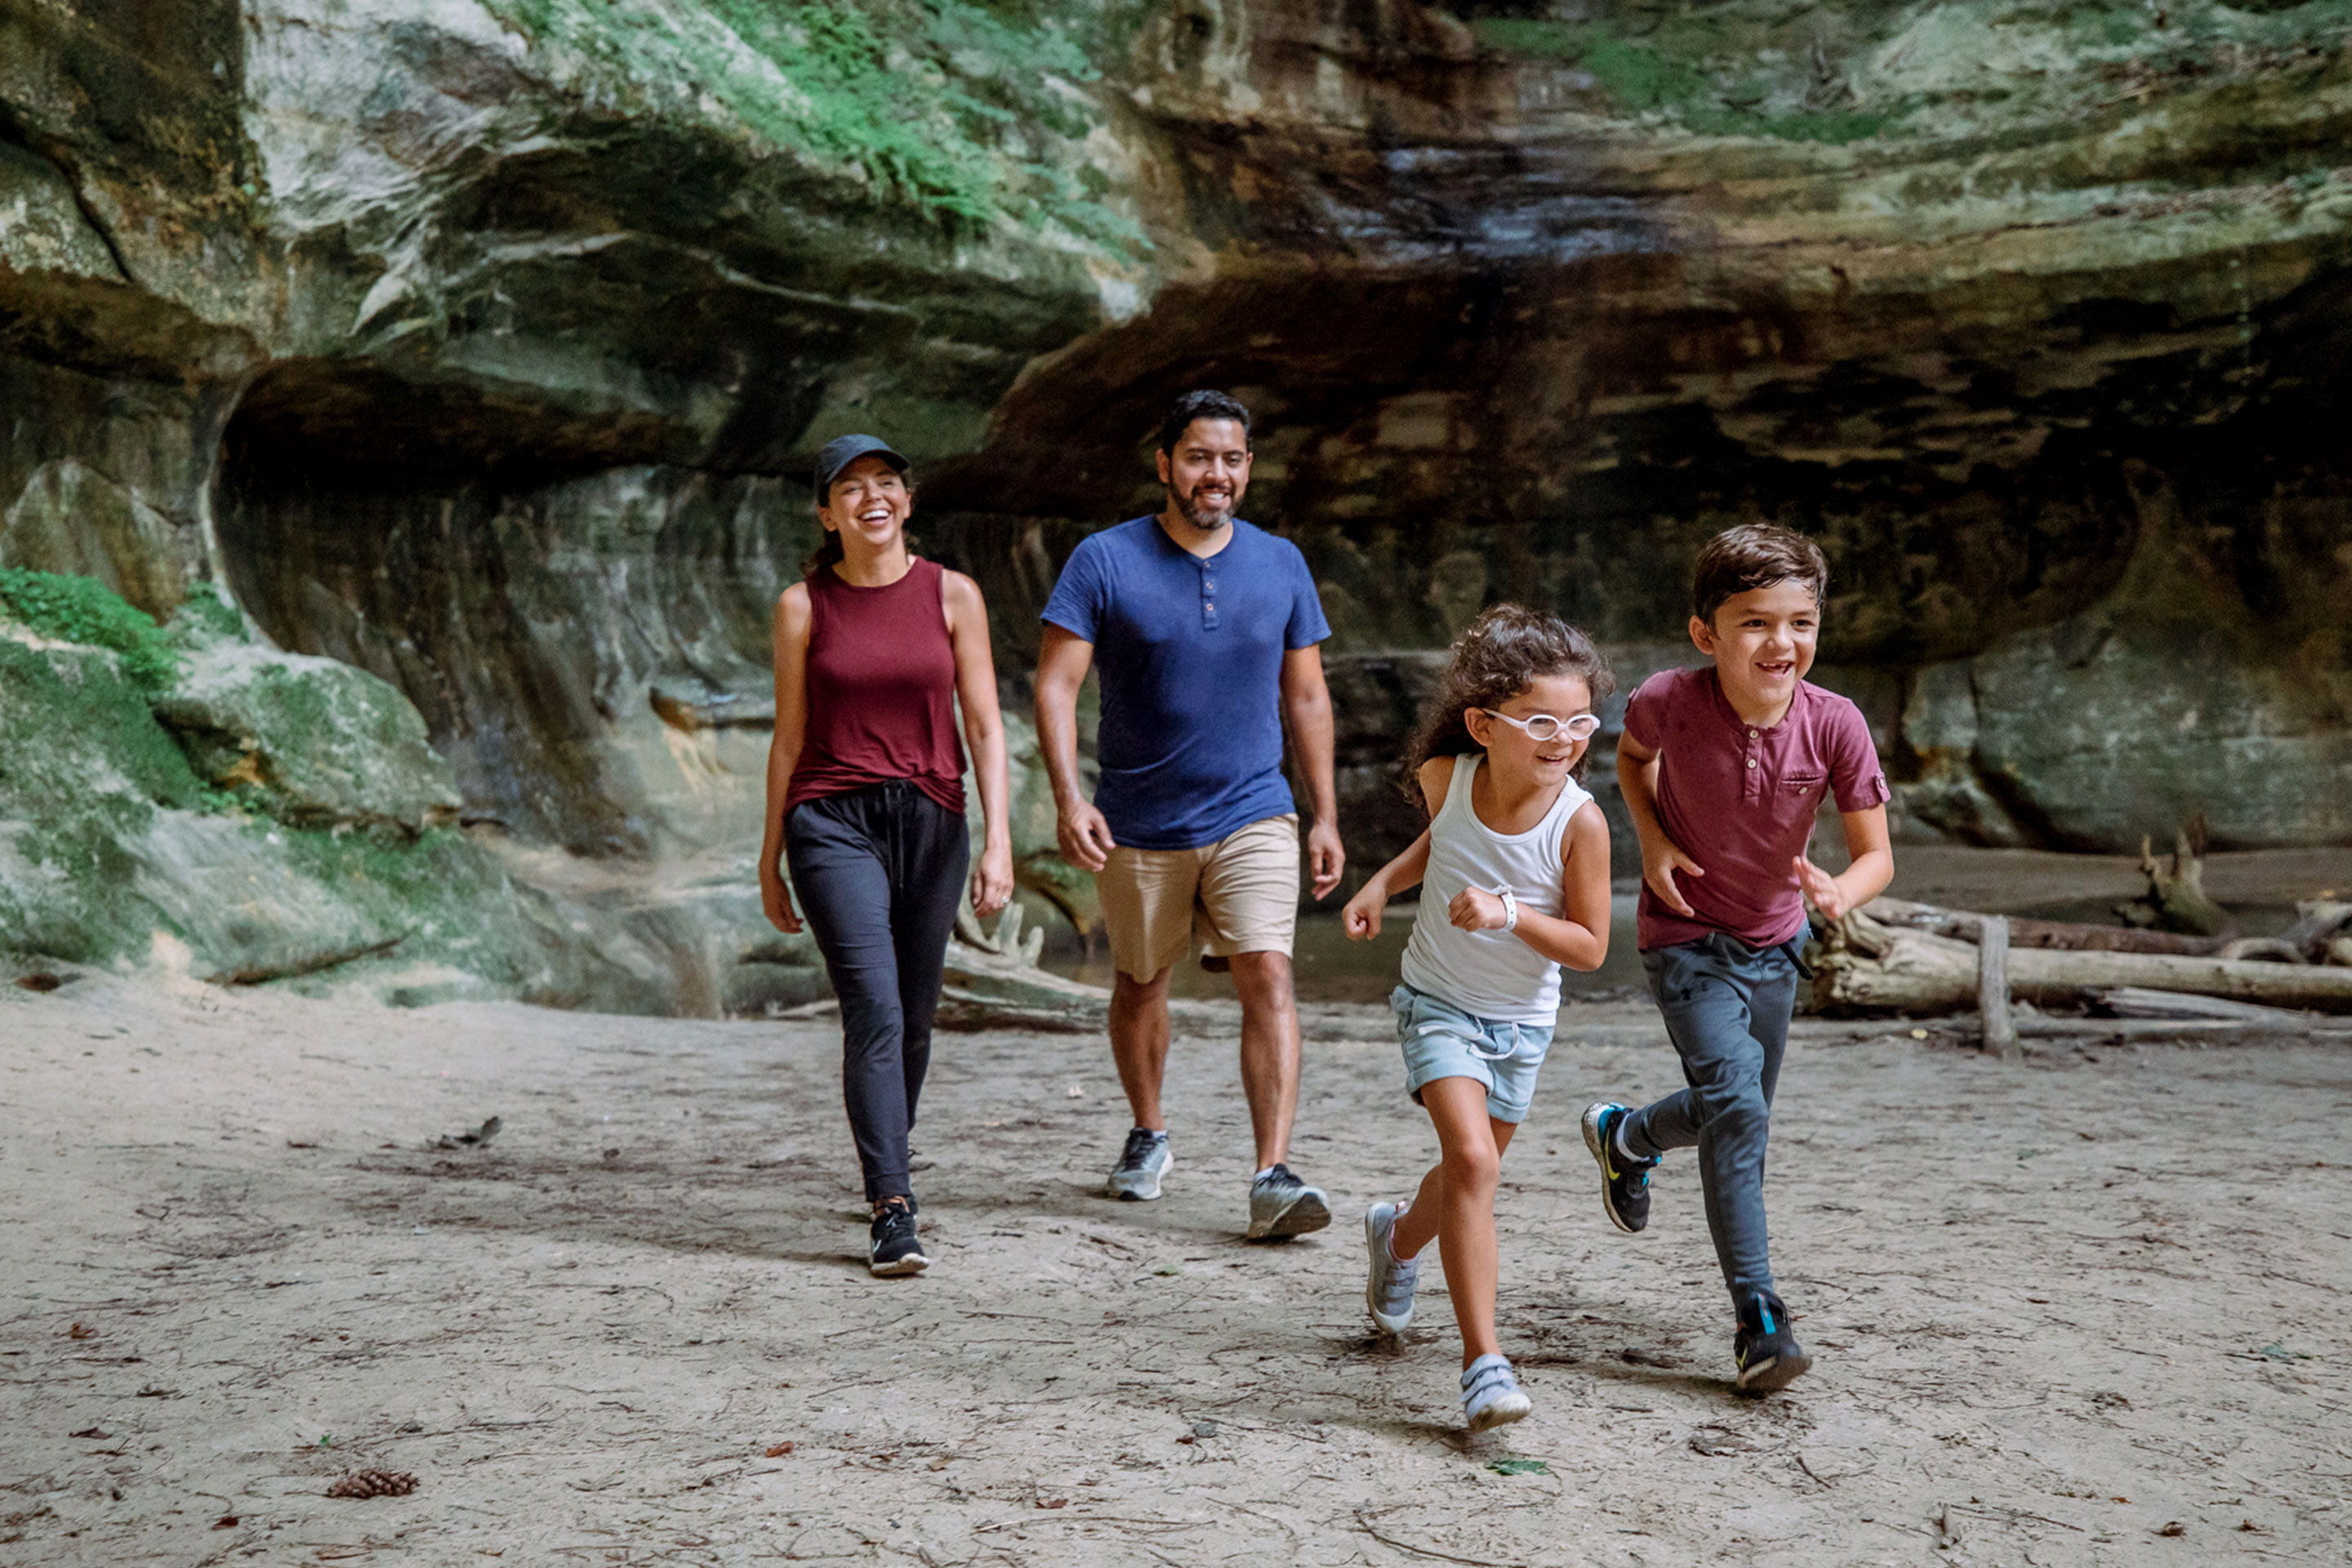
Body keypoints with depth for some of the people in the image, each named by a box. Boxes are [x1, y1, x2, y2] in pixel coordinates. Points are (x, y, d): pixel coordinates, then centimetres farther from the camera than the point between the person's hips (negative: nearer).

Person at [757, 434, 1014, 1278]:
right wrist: (770, 858, 9)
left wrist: (998, 839, -6)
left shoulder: (952, 595, 4)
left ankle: (885, 1169, 33)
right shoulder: (804, 606, 2)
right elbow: (789, 735, 8)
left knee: (914, 1017, 10)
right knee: (875, 1010, -15)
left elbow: (984, 725, 2)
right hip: (833, 822, -2)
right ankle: (894, 1212, -14)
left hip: (931, 820, 2)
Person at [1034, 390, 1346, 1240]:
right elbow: (1056, 685, -9)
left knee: (1267, 978, -15)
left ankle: (1273, 1178, -15)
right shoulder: (1105, 561, -6)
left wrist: (1325, 816, 7)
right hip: (1138, 826, 0)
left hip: (1253, 817, 1)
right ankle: (1148, 1135, 38)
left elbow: (1306, 697, 10)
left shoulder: (1281, 563, 4)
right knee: (1140, 986, 15)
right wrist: (1068, 798, -21)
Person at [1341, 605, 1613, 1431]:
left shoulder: (1580, 821, -22)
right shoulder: (1446, 776, -15)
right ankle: (1483, 1360, -18)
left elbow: (1589, 947, -17)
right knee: (1471, 1157, -20)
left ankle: (1399, 1236, 54)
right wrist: (1384, 882, -1)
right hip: (1437, 1002, -1)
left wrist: (1510, 912, -31)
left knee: (1472, 1167, 19)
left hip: (1522, 1021, 1)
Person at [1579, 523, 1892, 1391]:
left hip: (1773, 942, 4)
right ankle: (1760, 1320, -12)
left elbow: (1876, 854, -13)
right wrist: (1652, 840, -12)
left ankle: (1624, 1134, 50)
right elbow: (1633, 754, 3)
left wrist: (1841, 889, -35)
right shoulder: (1669, 700, -23)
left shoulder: (1834, 725, -21)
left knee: (1740, 1116, 18)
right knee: (1734, 1104, -20)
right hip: (1686, 937, -4)